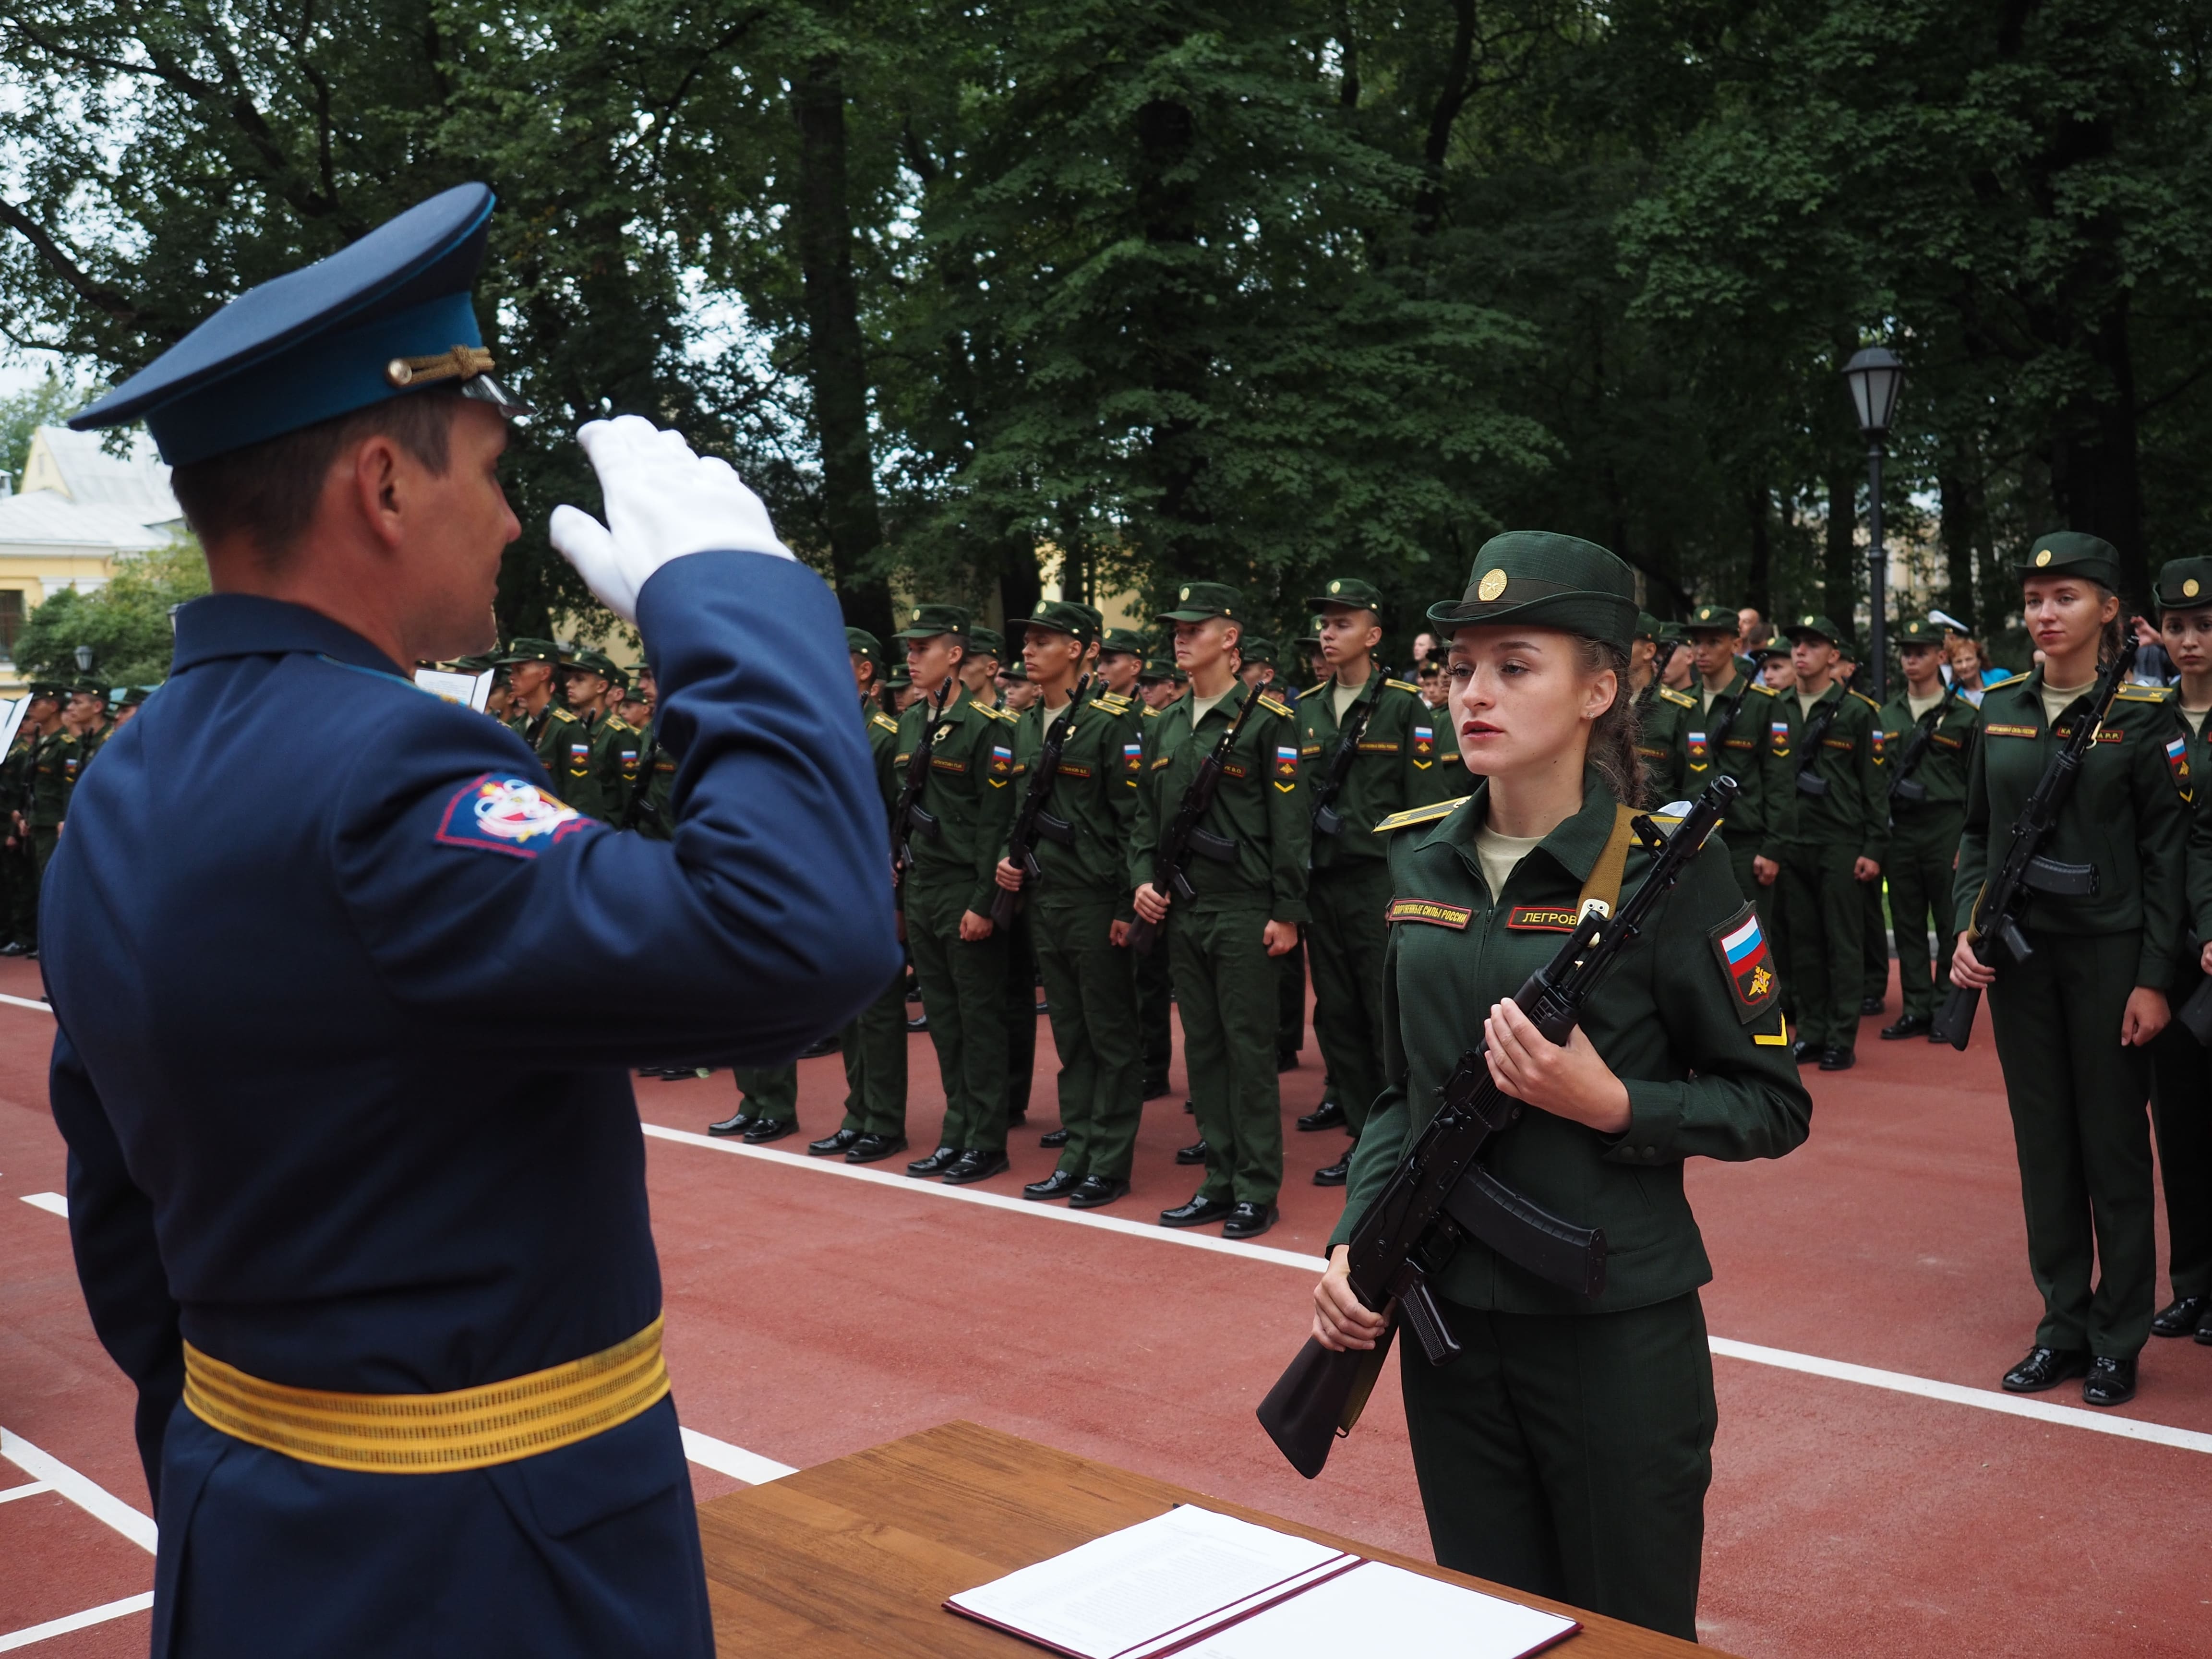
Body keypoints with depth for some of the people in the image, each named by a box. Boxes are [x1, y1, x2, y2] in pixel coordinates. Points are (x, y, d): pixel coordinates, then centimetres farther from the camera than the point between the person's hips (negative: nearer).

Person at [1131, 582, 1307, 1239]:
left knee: (1249, 1048, -1)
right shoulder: (1167, 725, 13)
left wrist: (1287, 912, -14)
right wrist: (1142, 878, 3)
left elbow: (1290, 821, -11)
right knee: (1203, 1048, 11)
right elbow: (1147, 815, 18)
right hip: (1181, 912, 7)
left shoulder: (1267, 719, -7)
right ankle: (1219, 1182, 20)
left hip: (1244, 911, -7)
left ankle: (1257, 1190, 8)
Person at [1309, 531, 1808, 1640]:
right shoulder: (1422, 857, 3)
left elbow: (1775, 1106, -7)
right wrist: (1353, 1242, -1)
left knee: (1630, 1628, 12)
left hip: (1616, 1331, -5)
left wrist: (1611, 1103, -22)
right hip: (1449, 1321, 5)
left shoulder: (1666, 866, -12)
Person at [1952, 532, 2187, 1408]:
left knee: (2114, 1146, 6)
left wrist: (2153, 977, -11)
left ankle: (2117, 1341, 19)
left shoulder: (2142, 711, -7)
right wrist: (1966, 928, -2)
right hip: (2021, 951, 4)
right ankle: (2063, 1325, 22)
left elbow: (2166, 852, -7)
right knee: (2043, 1144, 10)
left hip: (2108, 952, -4)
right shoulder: (2000, 709, 5)